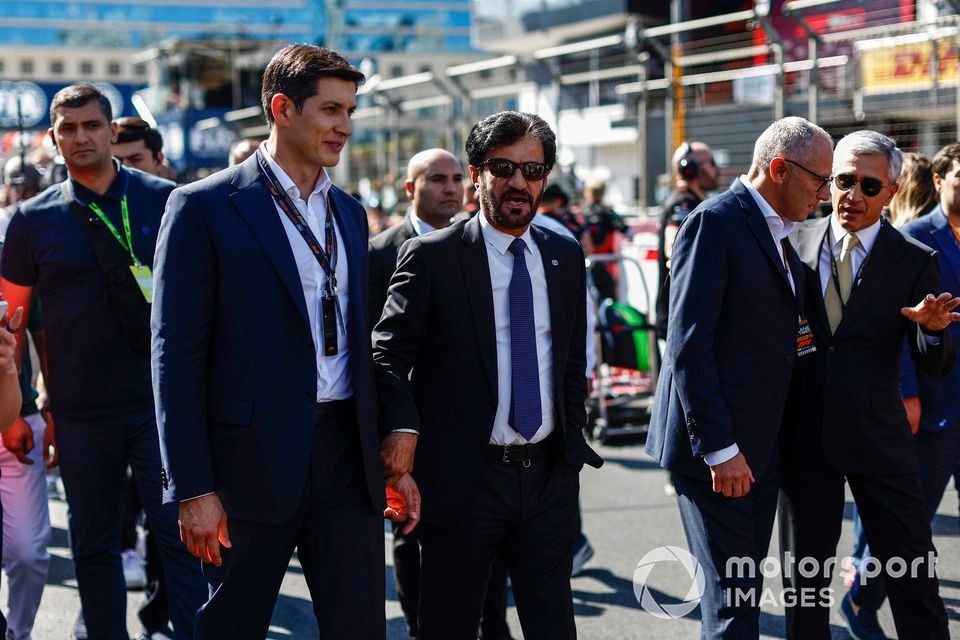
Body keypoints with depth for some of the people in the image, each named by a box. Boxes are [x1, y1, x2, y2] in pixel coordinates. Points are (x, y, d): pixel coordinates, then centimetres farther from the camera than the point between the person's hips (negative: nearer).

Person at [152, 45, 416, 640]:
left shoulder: (350, 212, 14)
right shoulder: (205, 207, -6)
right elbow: (177, 355, -9)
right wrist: (193, 489, -13)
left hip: (347, 456, 5)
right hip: (253, 458, -5)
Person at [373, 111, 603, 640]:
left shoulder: (566, 258, 10)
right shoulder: (431, 257, -6)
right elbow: (390, 352, -10)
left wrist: (573, 433, 12)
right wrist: (402, 427, -24)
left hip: (549, 474, 4)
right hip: (462, 478, -4)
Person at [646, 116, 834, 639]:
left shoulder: (778, 234, 16)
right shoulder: (714, 223, -12)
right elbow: (688, 346, -18)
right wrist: (719, 449, -20)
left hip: (760, 447, 9)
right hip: (716, 449, -9)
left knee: (743, 589, 12)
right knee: (733, 597, -7)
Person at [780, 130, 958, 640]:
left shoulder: (915, 261, -1)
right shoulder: (796, 242, 3)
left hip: (877, 439, -2)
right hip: (804, 436, 2)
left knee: (914, 577, 2)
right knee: (804, 578, 12)